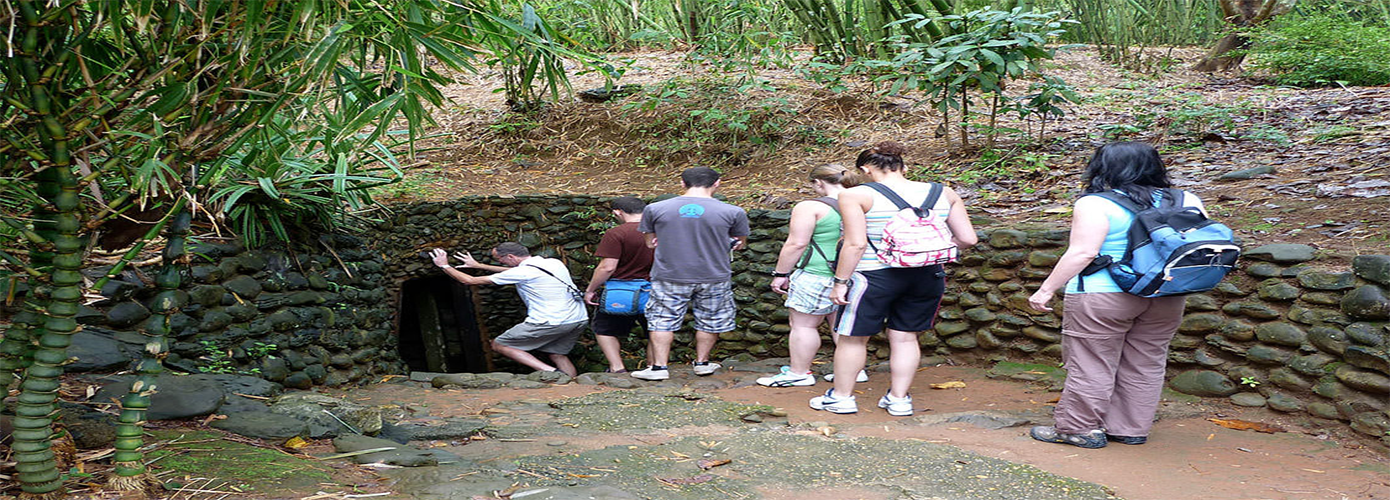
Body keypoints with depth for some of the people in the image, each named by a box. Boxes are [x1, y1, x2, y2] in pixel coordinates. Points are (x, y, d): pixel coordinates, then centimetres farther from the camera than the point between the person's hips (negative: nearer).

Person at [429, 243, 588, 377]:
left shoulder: (522, 272, -9)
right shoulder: (554, 263, 13)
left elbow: (469, 280, -2)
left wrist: (444, 265, 13)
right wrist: (479, 265, 38)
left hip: (550, 323, -8)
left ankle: (552, 372, -6)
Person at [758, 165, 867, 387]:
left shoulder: (810, 207, -12)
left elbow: (796, 244, -14)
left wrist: (780, 273, -6)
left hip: (816, 276, -7)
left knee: (803, 325, 3)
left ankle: (799, 373, 8)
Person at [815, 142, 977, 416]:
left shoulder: (856, 195, -8)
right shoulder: (945, 194, 4)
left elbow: (856, 243, -15)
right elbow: (968, 239, 3)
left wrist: (840, 282, -8)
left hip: (875, 277, -4)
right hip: (927, 277, 4)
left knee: (853, 338, 11)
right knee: (905, 337, 17)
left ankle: (841, 397, 22)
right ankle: (899, 399, 22)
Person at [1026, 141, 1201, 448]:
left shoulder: (1095, 205, -10)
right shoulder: (1186, 202, 7)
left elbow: (1082, 253, -16)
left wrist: (1046, 289, -12)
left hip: (1104, 296, -6)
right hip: (1165, 298, 6)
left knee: (1091, 365, 3)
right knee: (1145, 365, 13)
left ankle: (1078, 428, 8)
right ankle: (1132, 429, 21)